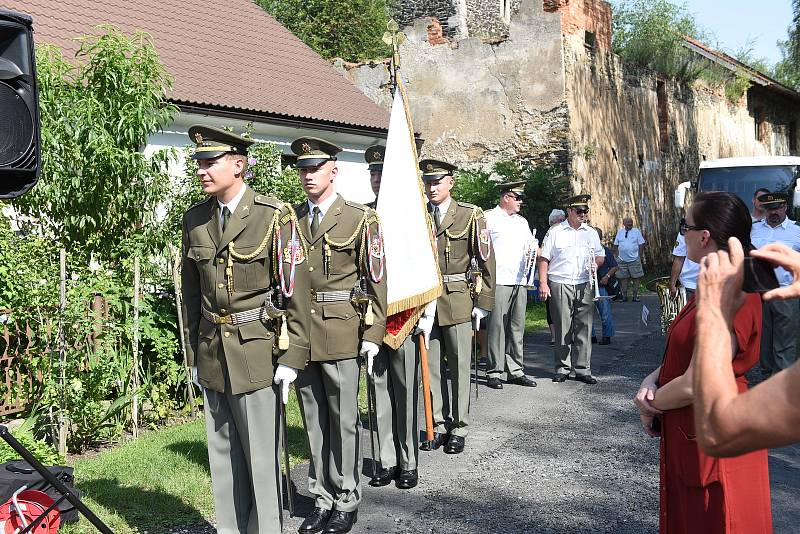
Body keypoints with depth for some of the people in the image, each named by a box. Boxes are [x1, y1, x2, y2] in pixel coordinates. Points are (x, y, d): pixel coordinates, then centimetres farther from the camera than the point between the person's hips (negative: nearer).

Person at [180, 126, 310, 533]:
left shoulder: (273, 215, -8)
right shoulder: (194, 219, 7)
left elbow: (295, 290, -8)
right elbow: (191, 293, 12)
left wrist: (291, 357, -10)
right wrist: (193, 355, 12)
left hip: (256, 351, -5)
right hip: (212, 353, 5)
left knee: (260, 454, 2)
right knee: (222, 453, 12)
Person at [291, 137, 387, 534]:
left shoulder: (360, 218, -2)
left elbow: (376, 280, -4)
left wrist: (373, 335, -8)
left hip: (340, 333, -4)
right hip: (300, 332, 4)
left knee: (343, 419, 5)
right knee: (313, 419, 12)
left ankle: (346, 501, 19)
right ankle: (322, 498, 24)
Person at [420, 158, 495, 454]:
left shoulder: (470, 215, -1)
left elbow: (486, 261, -2)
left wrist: (483, 304, -5)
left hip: (457, 301, -3)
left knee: (459, 366, 3)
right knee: (431, 366, 7)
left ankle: (459, 428, 14)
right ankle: (438, 426, 18)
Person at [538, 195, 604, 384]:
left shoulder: (591, 233, 15)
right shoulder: (555, 232, 4)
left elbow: (601, 255, 22)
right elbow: (544, 259, 2)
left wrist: (596, 263, -2)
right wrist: (543, 283, -7)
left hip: (584, 286, 3)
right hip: (559, 285, -3)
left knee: (583, 328, 0)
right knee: (562, 329, 0)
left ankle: (583, 369, 6)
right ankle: (562, 368, 9)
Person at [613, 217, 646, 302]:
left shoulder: (636, 231, 3)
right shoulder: (620, 232, 9)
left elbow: (641, 244, 1)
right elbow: (616, 245, 12)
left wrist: (639, 256, -5)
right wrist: (617, 256, 4)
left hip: (634, 260, -2)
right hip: (622, 260, 2)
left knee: (636, 278, -1)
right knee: (623, 278, 4)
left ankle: (635, 296, 6)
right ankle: (624, 296, 11)